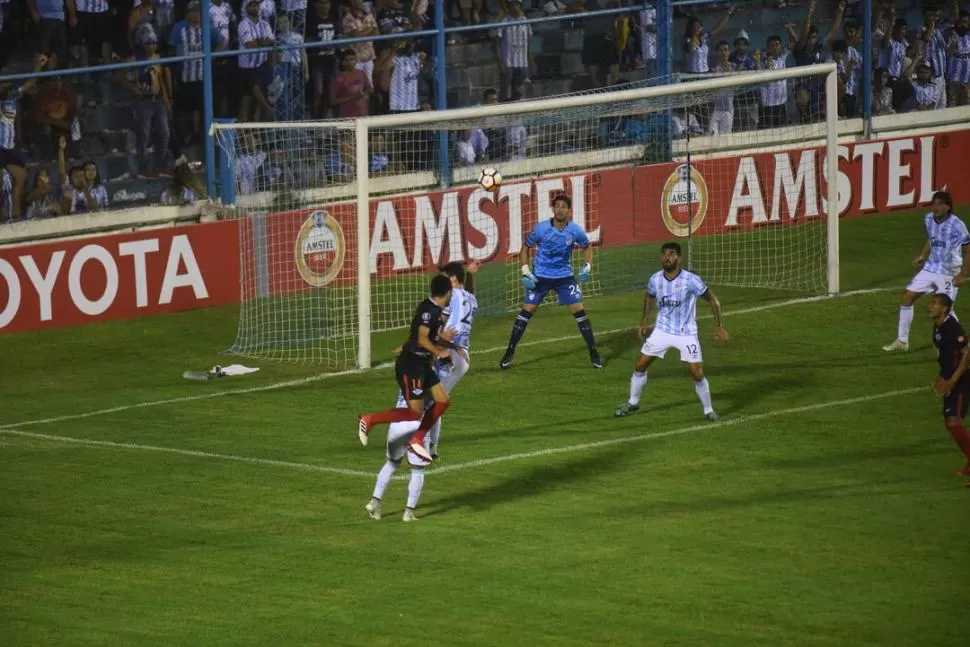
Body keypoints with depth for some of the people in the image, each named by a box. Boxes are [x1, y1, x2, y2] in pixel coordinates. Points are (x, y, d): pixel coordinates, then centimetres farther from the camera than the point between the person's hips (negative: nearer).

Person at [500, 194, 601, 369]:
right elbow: (526, 247, -1)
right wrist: (525, 271, -11)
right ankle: (510, 352, 6)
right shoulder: (541, 229, -15)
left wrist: (587, 266, -8)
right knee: (526, 311, -4)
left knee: (579, 311, -6)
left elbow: (588, 247, 9)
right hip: (540, 276, -1)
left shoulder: (575, 230, -10)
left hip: (565, 276, 1)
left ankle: (593, 353, 4)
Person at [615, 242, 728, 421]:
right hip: (662, 331, 4)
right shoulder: (655, 280, -8)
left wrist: (718, 326, -11)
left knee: (697, 374, -10)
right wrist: (644, 322, 16)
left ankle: (709, 411, 10)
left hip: (686, 334, -4)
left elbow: (712, 300, -9)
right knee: (640, 365, 5)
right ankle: (633, 403, 26)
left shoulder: (691, 281, -21)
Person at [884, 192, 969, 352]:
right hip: (930, 268, 7)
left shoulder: (956, 225, -19)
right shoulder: (928, 220, 0)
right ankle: (902, 341, 15)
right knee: (907, 296, 4)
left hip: (948, 273, -7)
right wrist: (922, 256, 10)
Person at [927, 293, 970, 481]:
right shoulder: (937, 328, 9)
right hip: (950, 382, 10)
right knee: (950, 422, 12)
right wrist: (942, 378, 18)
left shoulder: (953, 328, -20)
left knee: (954, 422, -18)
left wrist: (951, 381, -24)